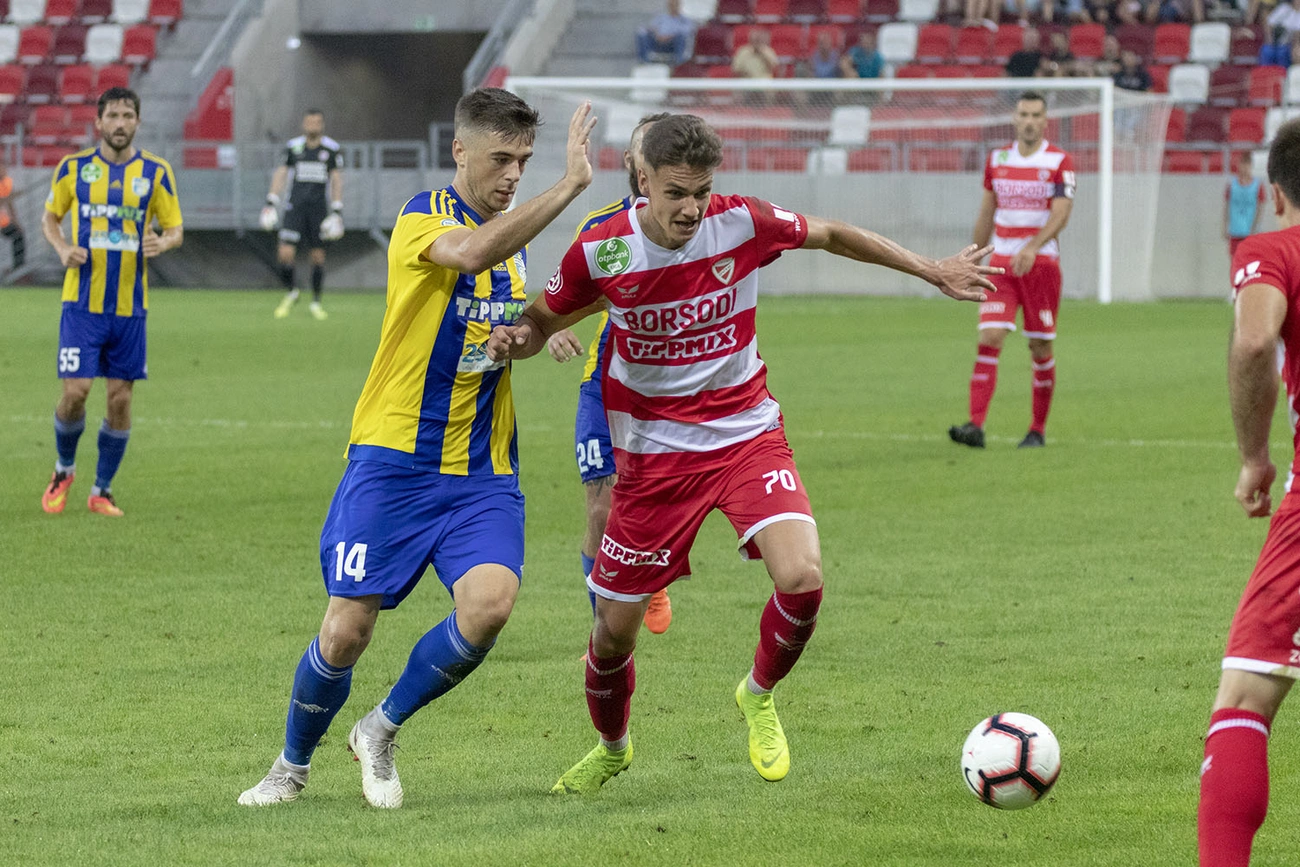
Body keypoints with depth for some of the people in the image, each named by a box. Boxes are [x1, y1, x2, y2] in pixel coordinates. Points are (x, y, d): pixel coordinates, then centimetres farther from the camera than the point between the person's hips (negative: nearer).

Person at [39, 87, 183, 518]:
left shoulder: (156, 172, 1)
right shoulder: (73, 168, 1)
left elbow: (176, 230, 7)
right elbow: (49, 218, 14)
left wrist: (162, 243, -17)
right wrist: (63, 249, -7)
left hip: (130, 305, 1)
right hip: (83, 300, -1)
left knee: (120, 399, 2)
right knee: (75, 392, -9)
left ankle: (102, 491, 16)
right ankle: (64, 470, 18)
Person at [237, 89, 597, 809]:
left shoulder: (514, 234, 11)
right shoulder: (424, 217, -11)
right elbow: (468, 253, -36)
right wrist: (568, 187, -39)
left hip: (483, 474, 5)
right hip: (393, 460, -5)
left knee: (490, 604, -20)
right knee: (346, 633, -5)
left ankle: (382, 730, 4)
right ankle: (292, 765, 23)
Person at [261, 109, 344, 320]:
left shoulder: (332, 149, 0)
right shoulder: (293, 147, 4)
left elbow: (336, 181, 0)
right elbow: (281, 174, 11)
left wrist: (337, 212, -7)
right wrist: (271, 202, 5)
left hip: (318, 208, 0)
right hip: (295, 206, 0)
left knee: (318, 256, 2)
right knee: (285, 254, -11)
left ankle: (316, 302, 18)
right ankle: (290, 293, 13)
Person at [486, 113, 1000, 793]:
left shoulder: (742, 223, -13)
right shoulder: (600, 251, -13)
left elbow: (832, 235, 7)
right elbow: (543, 321, 5)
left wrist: (932, 271, 14)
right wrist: (514, 339, -20)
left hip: (746, 436, 0)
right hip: (653, 451, 0)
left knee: (801, 578, -23)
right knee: (615, 629, 3)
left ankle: (758, 696, 9)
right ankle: (611, 749, 36)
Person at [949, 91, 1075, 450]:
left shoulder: (1059, 161, -4)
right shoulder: (997, 159, 9)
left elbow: (1061, 214, -14)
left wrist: (1032, 247, -29)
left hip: (1041, 261, -3)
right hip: (1001, 262, 3)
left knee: (1041, 348, 2)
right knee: (989, 339, -12)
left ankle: (1038, 429, 14)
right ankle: (976, 426, -20)